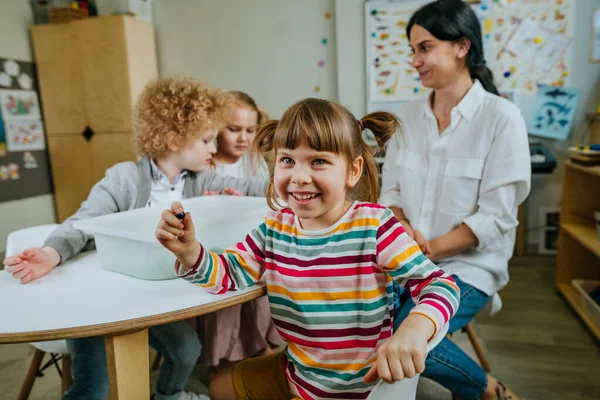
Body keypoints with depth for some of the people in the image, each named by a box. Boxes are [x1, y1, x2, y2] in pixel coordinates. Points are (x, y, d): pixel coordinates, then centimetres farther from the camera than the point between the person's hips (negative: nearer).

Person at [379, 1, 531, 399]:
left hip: (469, 264, -4)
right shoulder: (409, 115, 5)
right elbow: (391, 190, 7)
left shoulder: (502, 117, -10)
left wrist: (429, 250, -19)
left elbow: (496, 216, -13)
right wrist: (403, 231, -12)